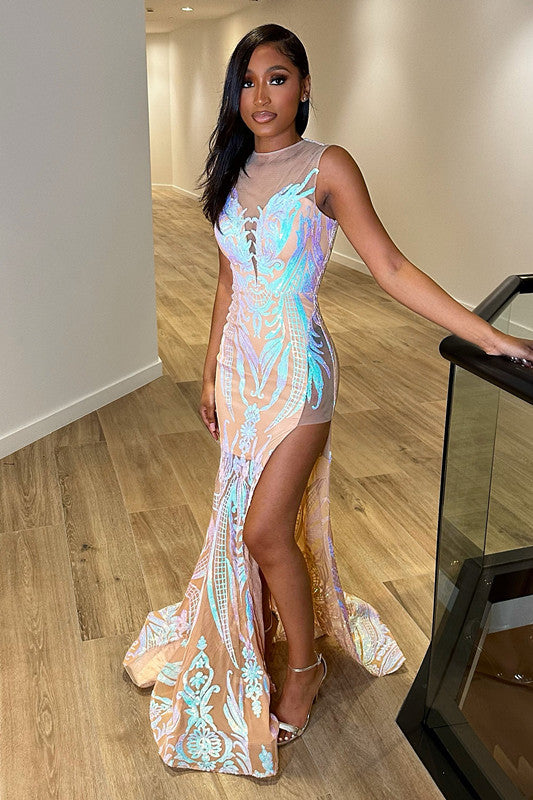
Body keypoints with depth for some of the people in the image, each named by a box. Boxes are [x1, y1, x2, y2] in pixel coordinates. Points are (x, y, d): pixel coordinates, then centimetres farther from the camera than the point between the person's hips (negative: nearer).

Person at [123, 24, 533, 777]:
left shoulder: (328, 167, -9)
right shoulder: (235, 171, 8)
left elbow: (391, 268, -12)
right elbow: (229, 281, 13)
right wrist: (211, 373, 16)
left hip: (296, 367, -6)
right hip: (242, 361, 6)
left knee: (265, 528, -3)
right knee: (247, 514, 14)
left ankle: (305, 666, 21)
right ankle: (258, 634, 36)